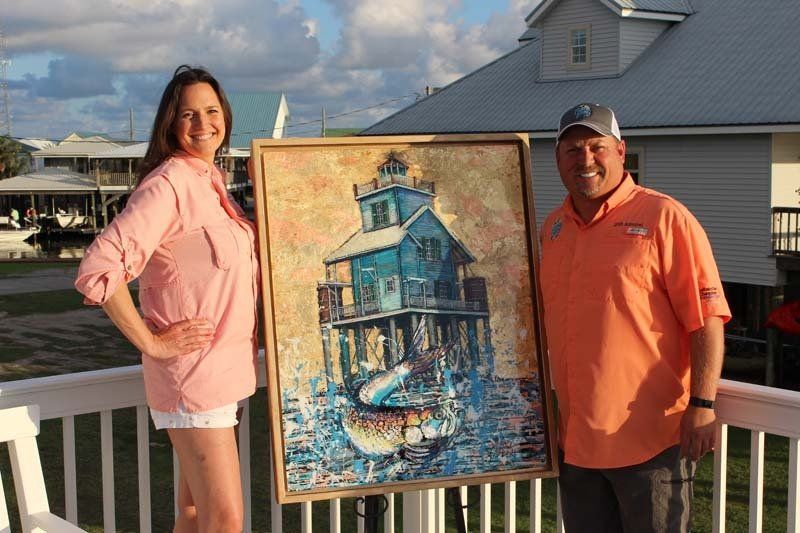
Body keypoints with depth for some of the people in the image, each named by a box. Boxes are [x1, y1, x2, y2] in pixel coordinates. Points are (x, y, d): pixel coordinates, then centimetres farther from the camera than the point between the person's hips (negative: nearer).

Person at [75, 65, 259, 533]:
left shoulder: (210, 179, 11)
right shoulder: (169, 183, -16)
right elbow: (98, 270, -25)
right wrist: (151, 343, -19)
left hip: (226, 368, 9)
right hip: (194, 371, -9)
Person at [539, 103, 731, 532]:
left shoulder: (663, 218, -8)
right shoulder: (553, 227, 11)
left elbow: (707, 319, -12)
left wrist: (701, 406, -17)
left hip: (650, 439, -6)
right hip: (576, 436, 6)